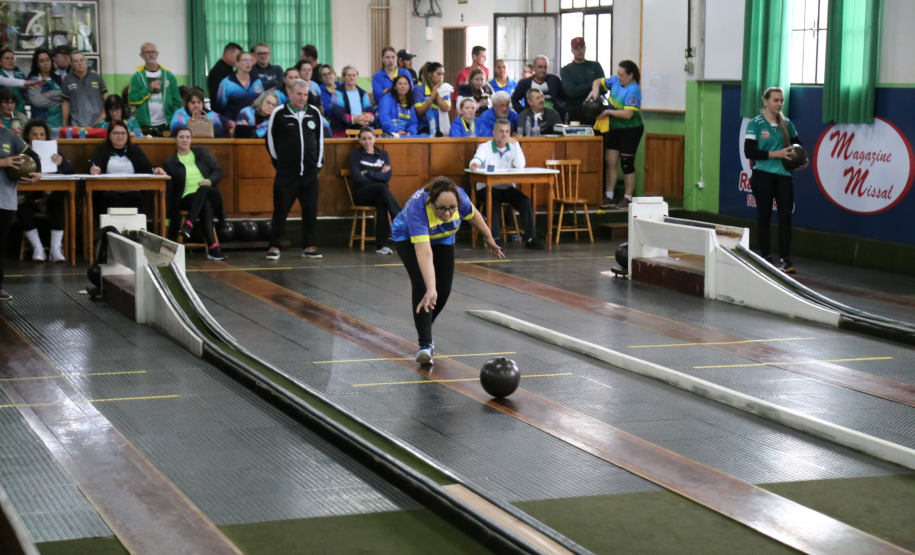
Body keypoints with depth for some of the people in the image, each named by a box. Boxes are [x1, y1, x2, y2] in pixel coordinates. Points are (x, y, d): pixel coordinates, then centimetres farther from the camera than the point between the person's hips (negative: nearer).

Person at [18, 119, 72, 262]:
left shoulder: (52, 150, 10)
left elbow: (72, 171, 1)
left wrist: (61, 163, -20)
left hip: (50, 194, 1)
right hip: (29, 195, -1)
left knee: (57, 205, -30)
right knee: (23, 210, -31)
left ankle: (56, 248, -24)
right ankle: (37, 248, -20)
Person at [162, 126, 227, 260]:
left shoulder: (202, 153, 18)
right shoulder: (170, 163, 12)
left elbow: (218, 171, 11)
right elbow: (168, 188, 5)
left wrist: (210, 180, -13)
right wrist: (168, 216, -6)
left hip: (208, 193, 2)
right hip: (187, 198, -2)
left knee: (202, 189, -37)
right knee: (205, 204, -38)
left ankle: (189, 225, -48)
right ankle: (213, 247, -48)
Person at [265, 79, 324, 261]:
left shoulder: (314, 113, 5)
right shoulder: (279, 114, -5)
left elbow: (320, 139, 15)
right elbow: (271, 140, 4)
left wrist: (318, 162, 11)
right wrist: (278, 161, 5)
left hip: (310, 171, 3)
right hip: (286, 172, -3)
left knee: (311, 210, 6)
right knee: (281, 209, -2)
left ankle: (309, 246, 15)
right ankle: (274, 246, 6)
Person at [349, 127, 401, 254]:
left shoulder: (383, 154, 15)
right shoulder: (356, 155, 8)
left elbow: (387, 176, -2)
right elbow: (357, 178, -7)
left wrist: (368, 173, -10)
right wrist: (378, 175, -10)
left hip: (379, 194, 2)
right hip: (361, 194, -2)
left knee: (381, 200, -37)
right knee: (381, 188, -35)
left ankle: (382, 244, -43)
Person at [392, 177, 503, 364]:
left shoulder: (460, 198, -33)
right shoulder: (417, 208, -45)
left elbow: (473, 214, -8)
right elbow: (424, 253, -53)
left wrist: (488, 238, 6)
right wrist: (430, 289, -61)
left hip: (443, 239, 4)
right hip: (408, 238, -4)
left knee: (444, 290, 2)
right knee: (421, 287, -22)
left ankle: (424, 328, 28)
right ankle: (425, 344, -19)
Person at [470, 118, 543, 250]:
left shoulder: (512, 147, 6)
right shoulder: (485, 147, -3)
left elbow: (520, 165, -11)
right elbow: (476, 159, -24)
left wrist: (516, 144, -17)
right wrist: (474, 164, -50)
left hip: (507, 187, 4)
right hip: (487, 187, -3)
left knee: (525, 201, -20)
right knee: (495, 201, -35)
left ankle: (529, 237, -16)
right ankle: (496, 237, -33)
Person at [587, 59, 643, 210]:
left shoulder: (633, 90, -21)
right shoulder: (615, 81, 1)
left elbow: (628, 114, -27)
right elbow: (598, 82, 15)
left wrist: (608, 112, -19)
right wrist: (595, 90, -8)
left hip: (630, 130, -7)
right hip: (613, 128, 7)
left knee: (627, 164, -1)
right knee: (610, 162, 4)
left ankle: (628, 198, 9)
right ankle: (608, 196, 9)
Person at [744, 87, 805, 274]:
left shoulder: (786, 123, 9)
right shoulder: (756, 124, -5)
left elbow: (797, 145, 21)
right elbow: (749, 152, -12)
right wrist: (776, 154, -17)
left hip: (784, 175, 4)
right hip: (763, 175, -3)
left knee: (785, 216, -3)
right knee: (764, 216, 5)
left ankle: (784, 260, 1)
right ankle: (765, 258, 14)